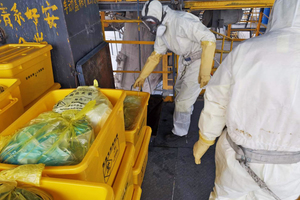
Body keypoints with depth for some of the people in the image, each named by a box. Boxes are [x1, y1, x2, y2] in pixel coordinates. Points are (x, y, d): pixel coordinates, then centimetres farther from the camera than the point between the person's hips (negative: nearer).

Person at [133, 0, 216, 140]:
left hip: (199, 59, -9)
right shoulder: (161, 29, -3)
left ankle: (180, 131, 20)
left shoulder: (182, 21, -32)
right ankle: (187, 111, 58)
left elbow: (209, 39, -36)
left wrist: (205, 72, -38)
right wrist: (142, 76, 5)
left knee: (183, 99, -3)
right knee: (180, 88, 28)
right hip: (185, 58, 9)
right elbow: (156, 55, 6)